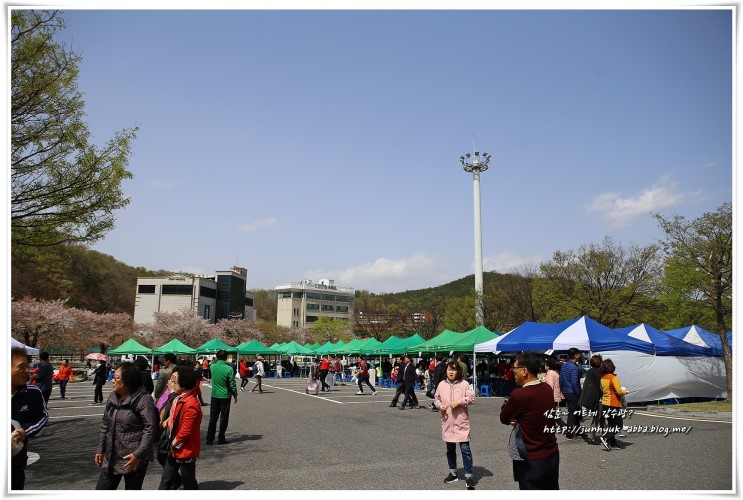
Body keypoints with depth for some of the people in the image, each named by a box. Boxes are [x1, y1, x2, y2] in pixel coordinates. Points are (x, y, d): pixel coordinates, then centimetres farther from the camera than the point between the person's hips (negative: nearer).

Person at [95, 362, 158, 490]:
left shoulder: (143, 399, -16)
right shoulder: (112, 397, 6)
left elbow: (150, 429, -18)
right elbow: (105, 425, 15)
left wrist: (138, 454, -21)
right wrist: (100, 450, 15)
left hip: (134, 459, -7)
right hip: (112, 457, 7)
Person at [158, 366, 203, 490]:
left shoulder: (191, 404, -27)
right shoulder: (180, 398, 3)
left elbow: (185, 431, -24)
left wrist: (174, 444, -11)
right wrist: (169, 419, 2)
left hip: (186, 451, -9)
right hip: (175, 449, 9)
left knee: (188, 483, 7)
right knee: (165, 479, 16)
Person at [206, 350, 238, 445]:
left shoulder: (213, 367, -5)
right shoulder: (228, 369, -16)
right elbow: (232, 384, -12)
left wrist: (216, 360, 18)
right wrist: (235, 395, -2)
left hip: (214, 395, 4)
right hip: (225, 396, -4)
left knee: (213, 418, 11)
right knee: (223, 418, 5)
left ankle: (209, 439, 13)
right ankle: (221, 439, 8)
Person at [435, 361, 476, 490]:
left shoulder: (464, 384, -6)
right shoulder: (442, 385, 4)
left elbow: (472, 398, -9)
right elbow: (436, 398, 12)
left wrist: (459, 401, -19)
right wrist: (439, 405, -8)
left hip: (461, 422, -4)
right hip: (447, 423, 4)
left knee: (465, 449, -5)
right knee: (450, 449, 16)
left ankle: (468, 476, 4)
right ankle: (453, 473, 31)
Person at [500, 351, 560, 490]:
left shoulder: (518, 395, -24)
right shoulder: (548, 389, -2)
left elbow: (504, 419, -9)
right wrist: (518, 419, -6)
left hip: (532, 461, -7)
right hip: (553, 455, 7)